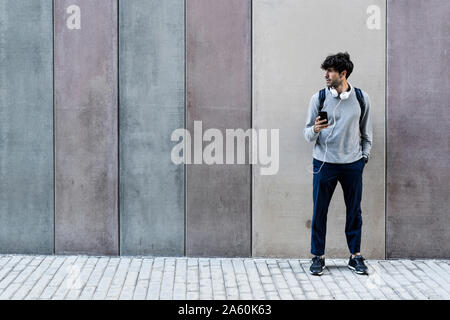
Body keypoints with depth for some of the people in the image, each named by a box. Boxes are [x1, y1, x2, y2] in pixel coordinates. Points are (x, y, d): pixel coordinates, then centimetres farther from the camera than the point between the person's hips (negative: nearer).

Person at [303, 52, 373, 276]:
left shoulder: (361, 98, 2)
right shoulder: (318, 98, -2)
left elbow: (366, 131, 13)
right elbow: (307, 134, 1)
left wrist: (365, 155, 8)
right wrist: (315, 130, -20)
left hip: (353, 164, 1)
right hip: (324, 163, -1)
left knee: (354, 211, 8)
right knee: (319, 211, 1)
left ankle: (356, 256, 21)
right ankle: (318, 257, 14)